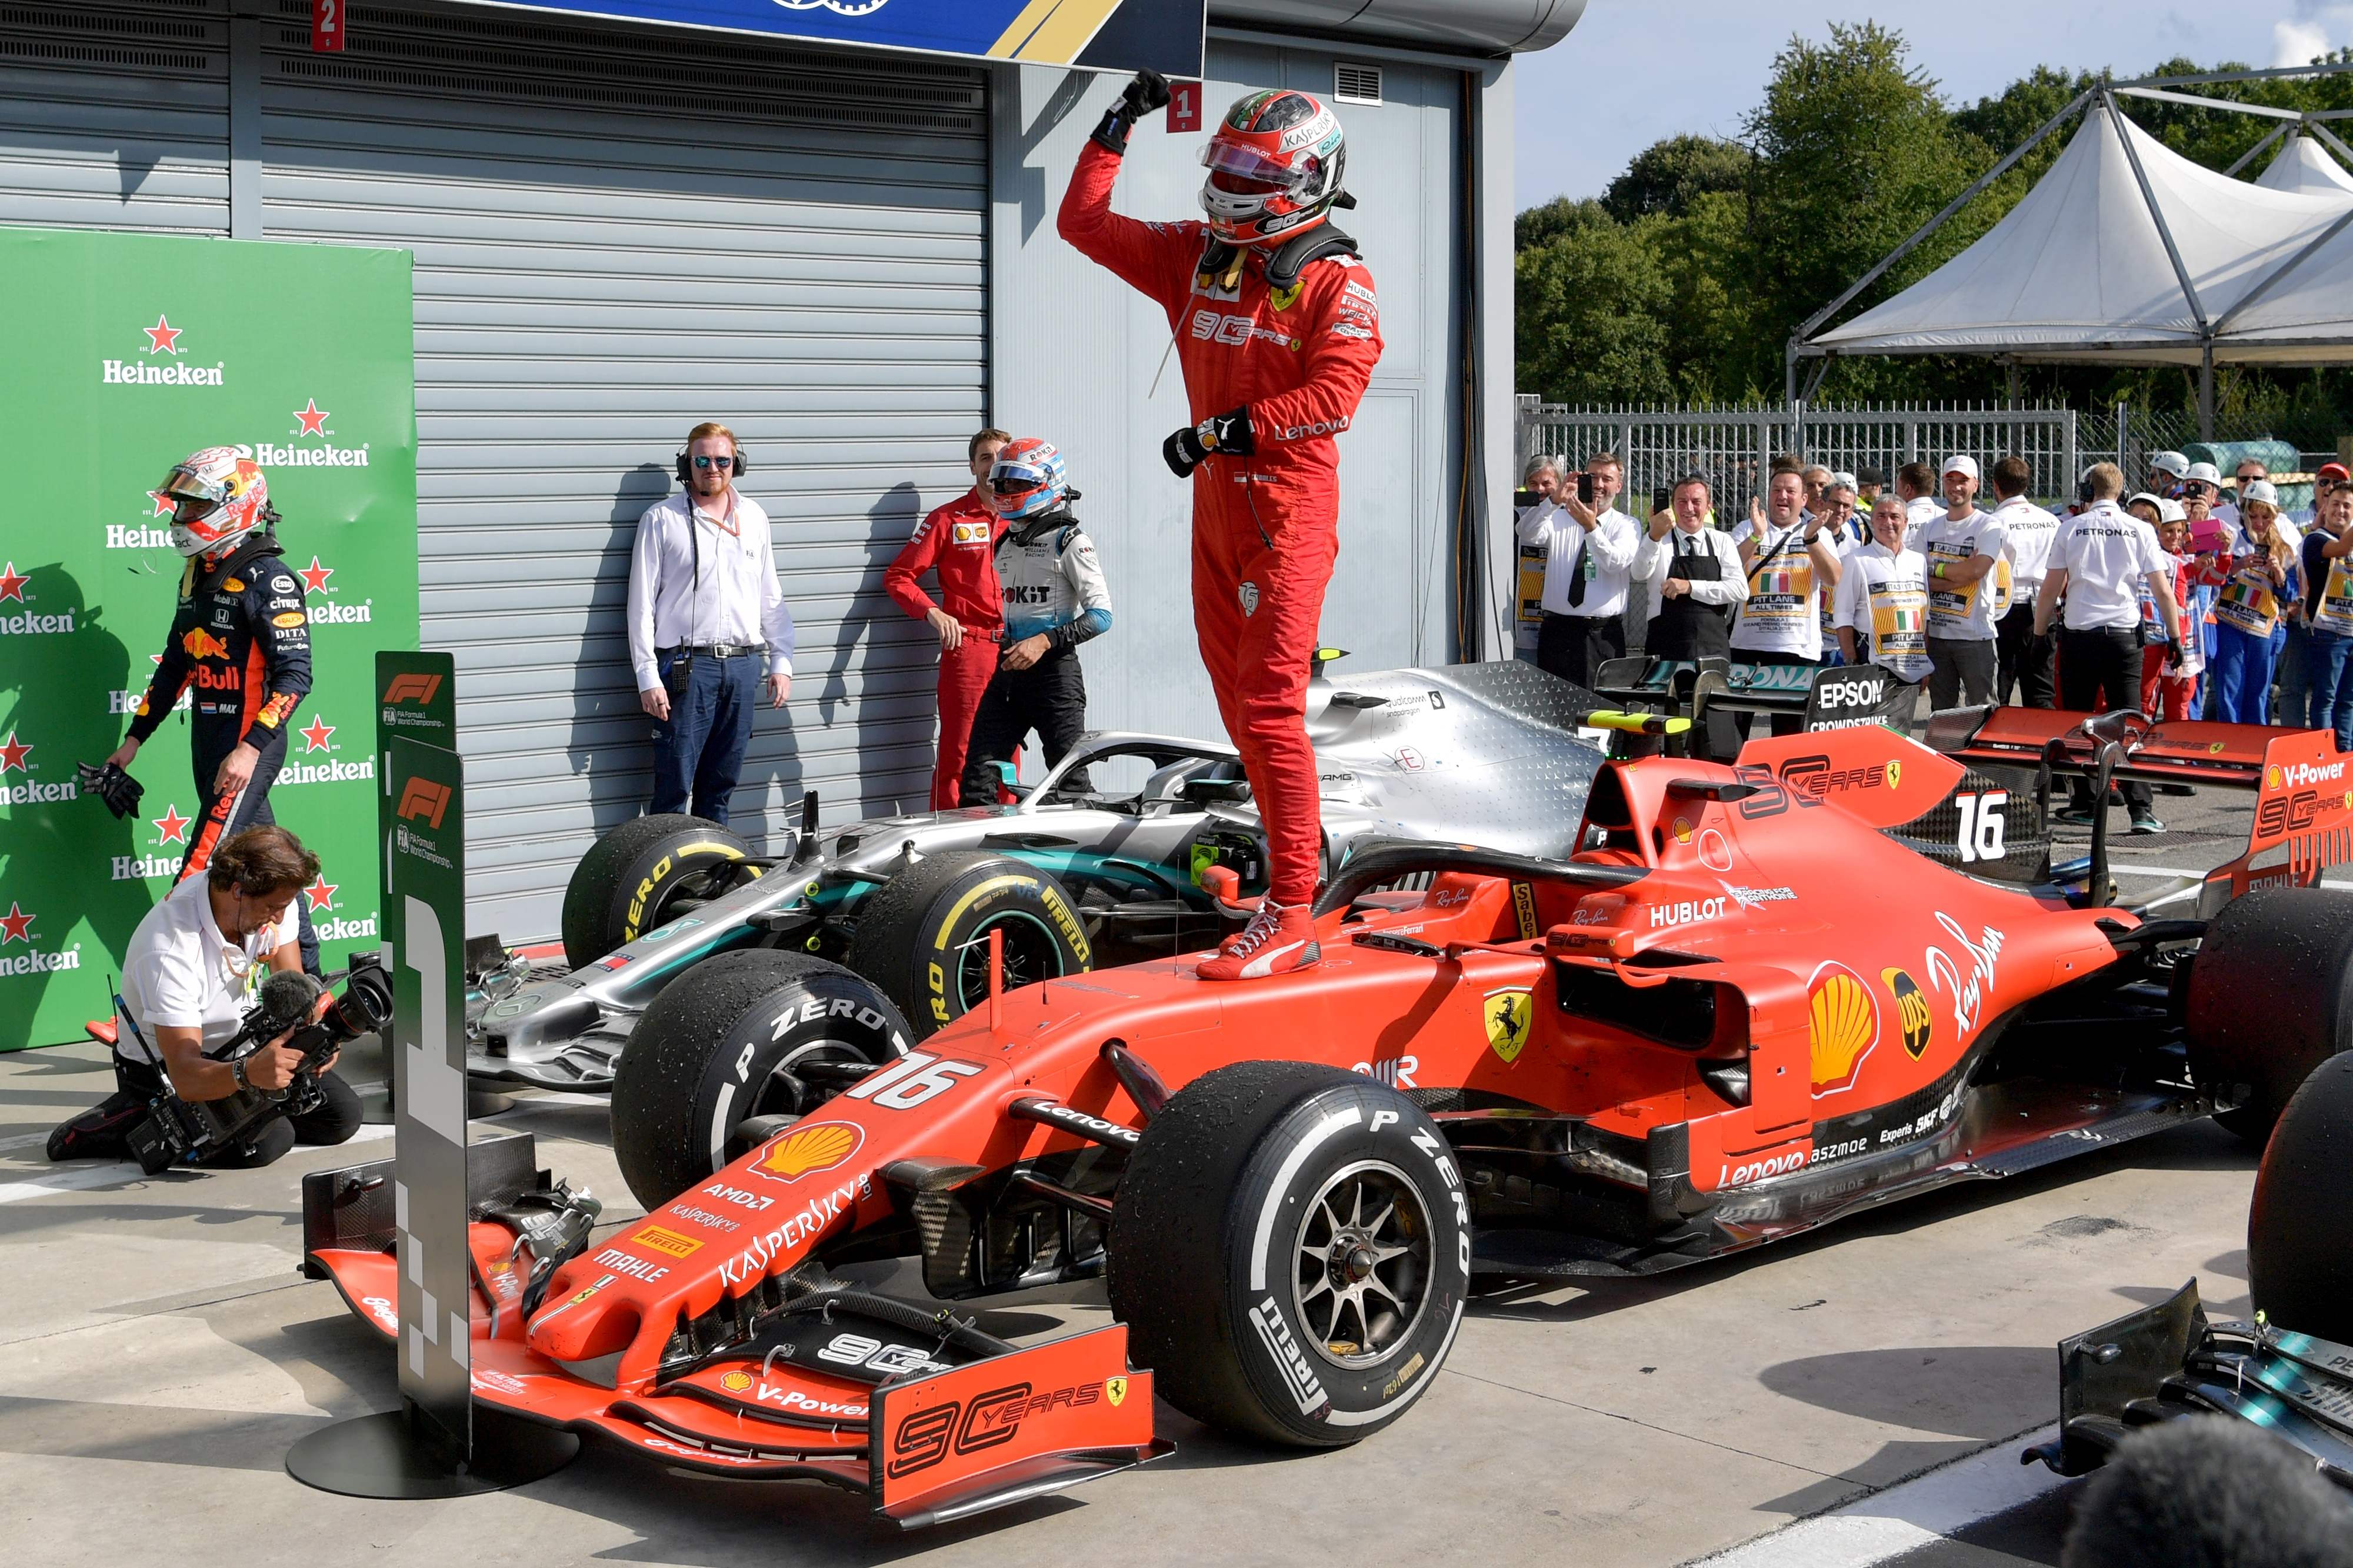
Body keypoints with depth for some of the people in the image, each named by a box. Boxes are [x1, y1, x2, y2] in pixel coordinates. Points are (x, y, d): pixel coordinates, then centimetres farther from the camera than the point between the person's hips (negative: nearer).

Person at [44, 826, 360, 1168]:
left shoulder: (273, 899, -18)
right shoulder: (170, 951, -38)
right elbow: (185, 1076, -41)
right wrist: (250, 1073, -62)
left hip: (240, 1044, 7)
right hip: (166, 1070, -7)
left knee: (343, 1116, 1)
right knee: (268, 1140, -27)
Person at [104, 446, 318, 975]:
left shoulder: (267, 579, -14)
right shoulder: (198, 576, 14)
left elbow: (295, 674, -19)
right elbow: (176, 664, 21)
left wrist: (251, 749, -27)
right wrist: (134, 739, 20)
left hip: (251, 746, -9)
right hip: (209, 743, 9)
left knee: (200, 874, -12)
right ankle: (306, 974, 23)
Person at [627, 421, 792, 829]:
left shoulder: (754, 518, 14)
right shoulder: (662, 519, 1)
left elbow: (771, 597, 19)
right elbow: (641, 605, -2)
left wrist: (781, 662, 11)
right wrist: (648, 678, -8)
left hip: (743, 665, 4)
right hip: (685, 667, -4)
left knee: (721, 784, 10)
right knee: (674, 784, -6)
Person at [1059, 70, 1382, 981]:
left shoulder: (1339, 282, -6)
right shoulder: (1197, 256, 13)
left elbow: (1334, 394, -19)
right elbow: (1085, 224, 16)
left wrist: (1221, 431, -19)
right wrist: (1118, 127, 10)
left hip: (1288, 503, -7)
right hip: (1216, 498, 7)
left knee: (1269, 703, -13)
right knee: (1237, 697, 10)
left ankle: (1290, 918, -13)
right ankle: (1300, 854, 23)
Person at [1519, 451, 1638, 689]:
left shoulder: (1627, 526, 7)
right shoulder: (1559, 518, 9)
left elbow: (1617, 563, -13)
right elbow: (1527, 534, -12)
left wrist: (1592, 528, -26)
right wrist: (1554, 501, -27)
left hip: (1604, 635, -1)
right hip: (1558, 630, 1)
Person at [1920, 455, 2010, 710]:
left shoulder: (1989, 525, -5)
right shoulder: (1930, 528, 12)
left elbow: (1977, 569, -19)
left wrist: (1937, 569, -5)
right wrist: (1959, 575, -12)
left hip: (1976, 636, -5)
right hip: (1937, 634, 5)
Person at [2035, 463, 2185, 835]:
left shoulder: (2071, 528, 1)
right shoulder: (2140, 531, 2)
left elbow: (2051, 589, 2)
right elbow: (2163, 591, 1)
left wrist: (2039, 633, 13)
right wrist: (2175, 637, 9)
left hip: (2078, 635, 0)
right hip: (2124, 635, 0)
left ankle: (2085, 804, 12)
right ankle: (2140, 809, -7)